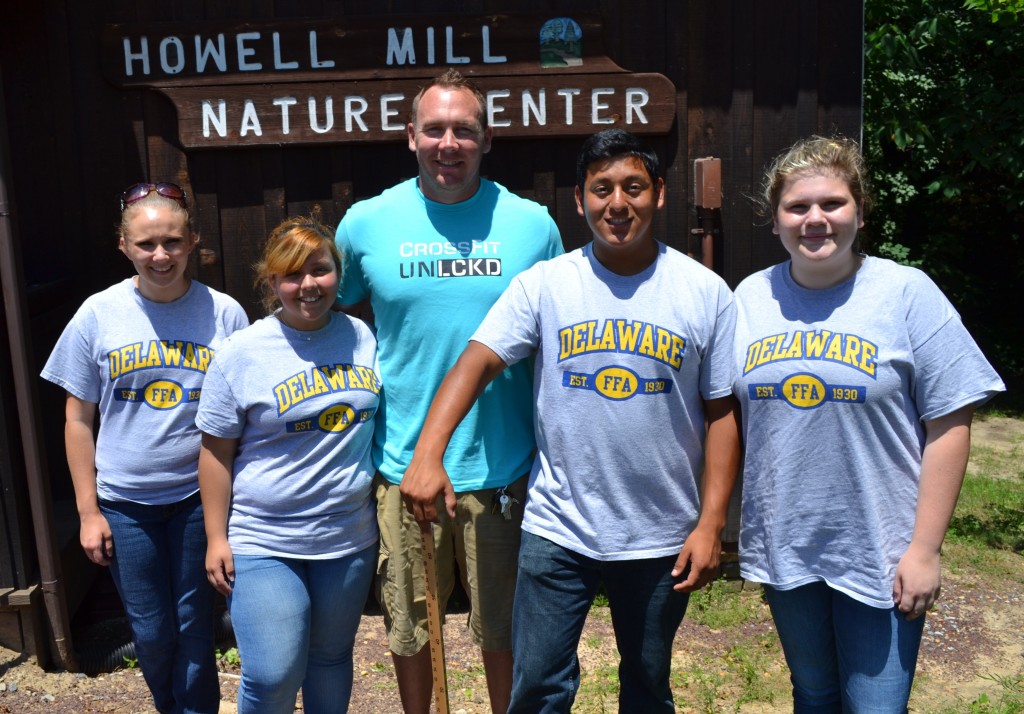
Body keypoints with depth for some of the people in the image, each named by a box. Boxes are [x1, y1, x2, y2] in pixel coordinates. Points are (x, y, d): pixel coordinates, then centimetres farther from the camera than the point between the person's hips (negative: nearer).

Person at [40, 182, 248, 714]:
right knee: (150, 633, 14)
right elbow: (79, 420, 0)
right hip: (124, 502, 1)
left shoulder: (224, 313, -8)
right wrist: (88, 511, 0)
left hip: (199, 495, -1)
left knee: (194, 625, 12)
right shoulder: (98, 315, -6)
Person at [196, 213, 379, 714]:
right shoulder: (242, 353, -8)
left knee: (331, 658, 19)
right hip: (263, 543, -3)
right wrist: (216, 539, -4)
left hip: (349, 538, 3)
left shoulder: (364, 338, 1)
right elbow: (216, 452, -4)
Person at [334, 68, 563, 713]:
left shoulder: (532, 224, -2)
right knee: (410, 630, 17)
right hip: (402, 467, 1)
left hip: (503, 469, 0)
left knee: (505, 631, 16)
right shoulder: (366, 224, -2)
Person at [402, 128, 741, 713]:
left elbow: (722, 414, -2)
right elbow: (477, 362, -11)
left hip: (662, 538, 1)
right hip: (557, 531, 0)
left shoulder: (707, 293, -4)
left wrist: (711, 524, -5)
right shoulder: (544, 285, -5)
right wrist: (430, 453, -26)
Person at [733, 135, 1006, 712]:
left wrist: (924, 549, -12)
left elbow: (950, 426, -10)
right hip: (784, 548, 3)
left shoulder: (906, 292, -9)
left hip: (878, 554, -3)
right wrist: (730, 525, 5)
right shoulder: (752, 298, 1)